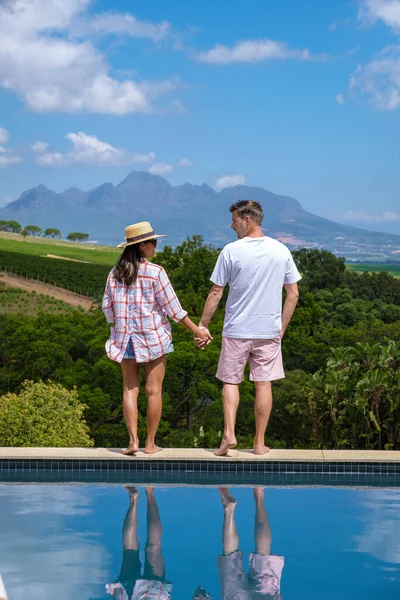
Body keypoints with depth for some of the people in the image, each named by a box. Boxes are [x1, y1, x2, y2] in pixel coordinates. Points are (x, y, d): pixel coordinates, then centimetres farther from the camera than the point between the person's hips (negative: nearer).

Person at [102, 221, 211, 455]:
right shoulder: (155, 272, -11)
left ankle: (133, 440, -1)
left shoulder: (115, 274, 2)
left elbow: (107, 307, 7)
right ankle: (150, 443, 8)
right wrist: (197, 330, -2)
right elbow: (173, 308, -10)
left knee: (130, 389, 8)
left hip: (125, 337, 4)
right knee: (154, 390, 4)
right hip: (153, 338, -4)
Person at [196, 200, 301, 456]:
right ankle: (260, 442, 13)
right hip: (269, 330, 2)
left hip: (236, 330, -2)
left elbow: (216, 293, -6)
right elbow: (293, 294, 5)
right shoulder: (281, 251, 2)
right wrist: (281, 328, 13)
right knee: (264, 384, 8)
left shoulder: (231, 251, -8)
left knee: (231, 381, 11)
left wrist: (203, 325, 3)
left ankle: (229, 433, -3)